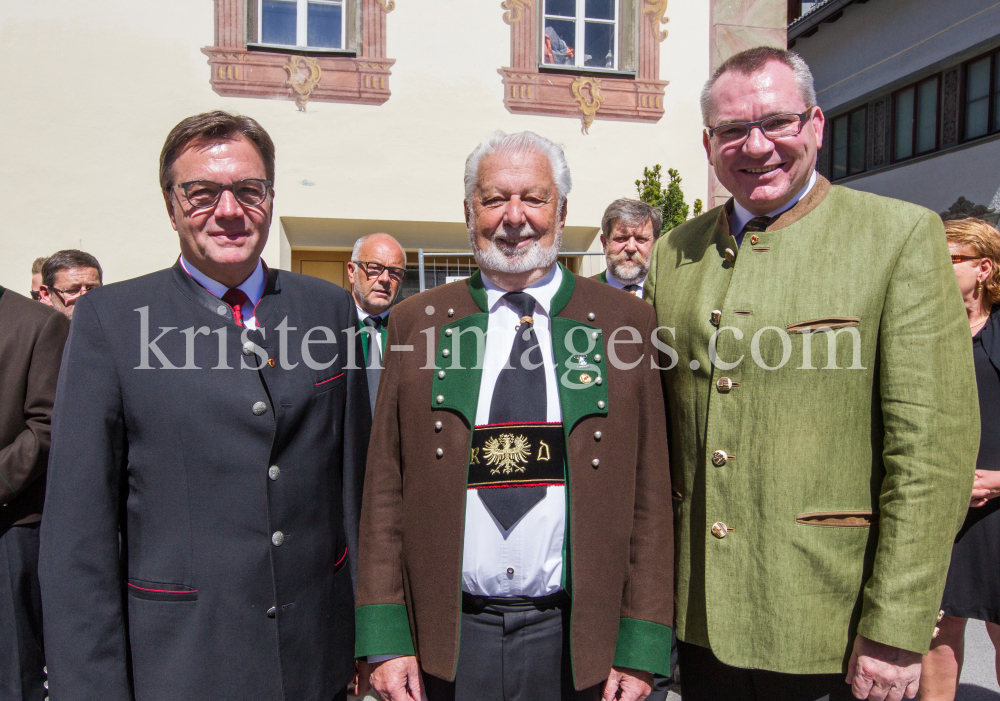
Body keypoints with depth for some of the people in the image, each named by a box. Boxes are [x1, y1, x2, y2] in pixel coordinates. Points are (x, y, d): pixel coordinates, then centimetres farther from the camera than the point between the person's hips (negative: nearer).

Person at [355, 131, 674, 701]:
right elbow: (385, 487, 1)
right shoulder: (416, 323, 1)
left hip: (576, 640, 0)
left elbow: (650, 495, -2)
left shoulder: (626, 323, -1)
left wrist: (641, 646, -5)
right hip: (445, 639, 1)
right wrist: (386, 636, -4)